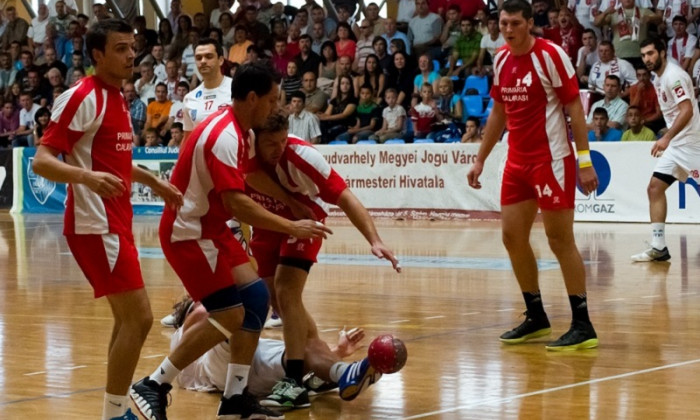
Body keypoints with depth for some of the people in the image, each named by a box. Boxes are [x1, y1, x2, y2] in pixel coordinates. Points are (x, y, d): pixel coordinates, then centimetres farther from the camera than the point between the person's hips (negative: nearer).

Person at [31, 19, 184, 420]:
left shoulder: (118, 99, 13)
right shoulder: (82, 97, -15)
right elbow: (41, 161, -20)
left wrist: (155, 182, 32)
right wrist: (86, 176, -36)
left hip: (116, 223, 10)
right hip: (95, 225, -10)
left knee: (128, 319, 14)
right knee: (139, 317, -12)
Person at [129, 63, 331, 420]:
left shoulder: (239, 131, 7)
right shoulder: (224, 136, -24)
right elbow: (236, 203, -31)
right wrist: (291, 227, -28)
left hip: (212, 227, 10)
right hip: (189, 232, -10)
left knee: (255, 297, 5)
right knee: (229, 316, -11)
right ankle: (154, 386, -4)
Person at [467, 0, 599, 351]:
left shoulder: (550, 55, -11)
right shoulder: (501, 60, 9)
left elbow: (574, 108, -12)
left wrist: (585, 160, -17)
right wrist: (480, 160, 18)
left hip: (552, 159, -7)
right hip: (517, 160, 7)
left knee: (560, 239, -7)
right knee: (512, 235, 7)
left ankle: (582, 327, -3)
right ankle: (536, 318, 19)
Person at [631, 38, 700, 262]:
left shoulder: (674, 75, -16)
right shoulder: (658, 78, 12)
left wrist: (667, 138, -31)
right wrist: (668, 139, 17)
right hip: (676, 144, 9)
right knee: (655, 188, 3)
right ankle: (658, 247, 3)